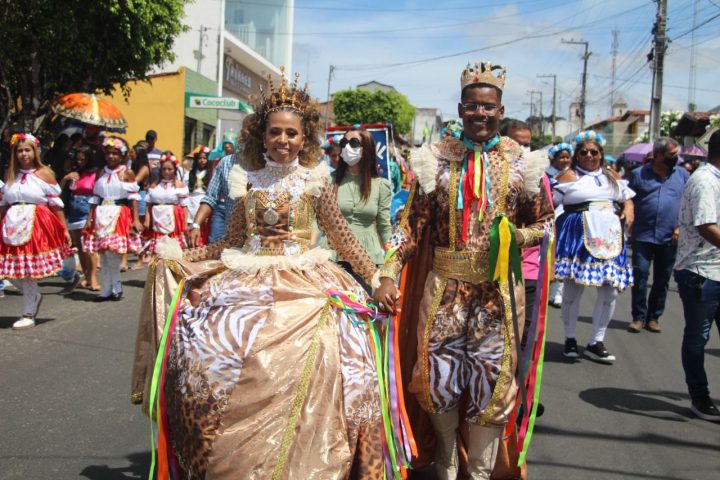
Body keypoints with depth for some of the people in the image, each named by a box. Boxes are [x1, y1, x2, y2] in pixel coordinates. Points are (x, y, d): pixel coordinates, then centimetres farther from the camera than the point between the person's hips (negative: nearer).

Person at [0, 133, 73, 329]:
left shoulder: (44, 173, 0)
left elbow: (56, 204, -1)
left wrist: (64, 229, -2)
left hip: (36, 225, -4)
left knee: (28, 270, -4)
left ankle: (28, 315, 9)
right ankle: (34, 297, 29)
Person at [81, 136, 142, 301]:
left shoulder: (127, 173, 0)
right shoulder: (101, 173, 12)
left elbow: (133, 198, -3)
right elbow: (95, 198, 12)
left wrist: (136, 220, -9)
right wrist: (89, 218, 8)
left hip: (119, 215, -5)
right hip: (102, 215, 5)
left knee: (112, 253, -11)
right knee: (103, 253, 5)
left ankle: (115, 286, 5)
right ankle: (107, 289, 13)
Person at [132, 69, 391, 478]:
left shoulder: (314, 181, 3)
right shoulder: (247, 181, 10)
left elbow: (342, 238, 4)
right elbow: (231, 242, 14)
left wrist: (375, 278, -3)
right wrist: (179, 258, 10)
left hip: (304, 285, -2)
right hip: (248, 285, 3)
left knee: (315, 364, -21)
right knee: (205, 352, -14)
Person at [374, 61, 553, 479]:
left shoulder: (520, 161, 1)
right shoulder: (436, 158, 2)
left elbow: (544, 221, 8)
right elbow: (412, 224, -1)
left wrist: (515, 237, -13)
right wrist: (388, 275, -11)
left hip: (497, 288, 0)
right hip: (444, 284, 1)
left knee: (491, 380, 6)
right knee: (438, 378, 9)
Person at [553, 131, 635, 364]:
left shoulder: (612, 176, 17)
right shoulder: (570, 176, 2)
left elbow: (627, 197, 24)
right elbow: (551, 202, -2)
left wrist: (628, 209, 3)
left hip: (610, 237, 5)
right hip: (578, 236, -4)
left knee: (611, 290, 2)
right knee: (574, 287, 2)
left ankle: (596, 342, 13)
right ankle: (570, 339, 18)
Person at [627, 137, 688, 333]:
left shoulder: (682, 175, 7)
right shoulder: (638, 174, 1)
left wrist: (681, 227, -1)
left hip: (669, 238, 2)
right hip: (643, 235, -2)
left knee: (662, 279, 8)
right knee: (640, 275, -5)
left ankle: (653, 317, 20)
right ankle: (639, 317, 5)